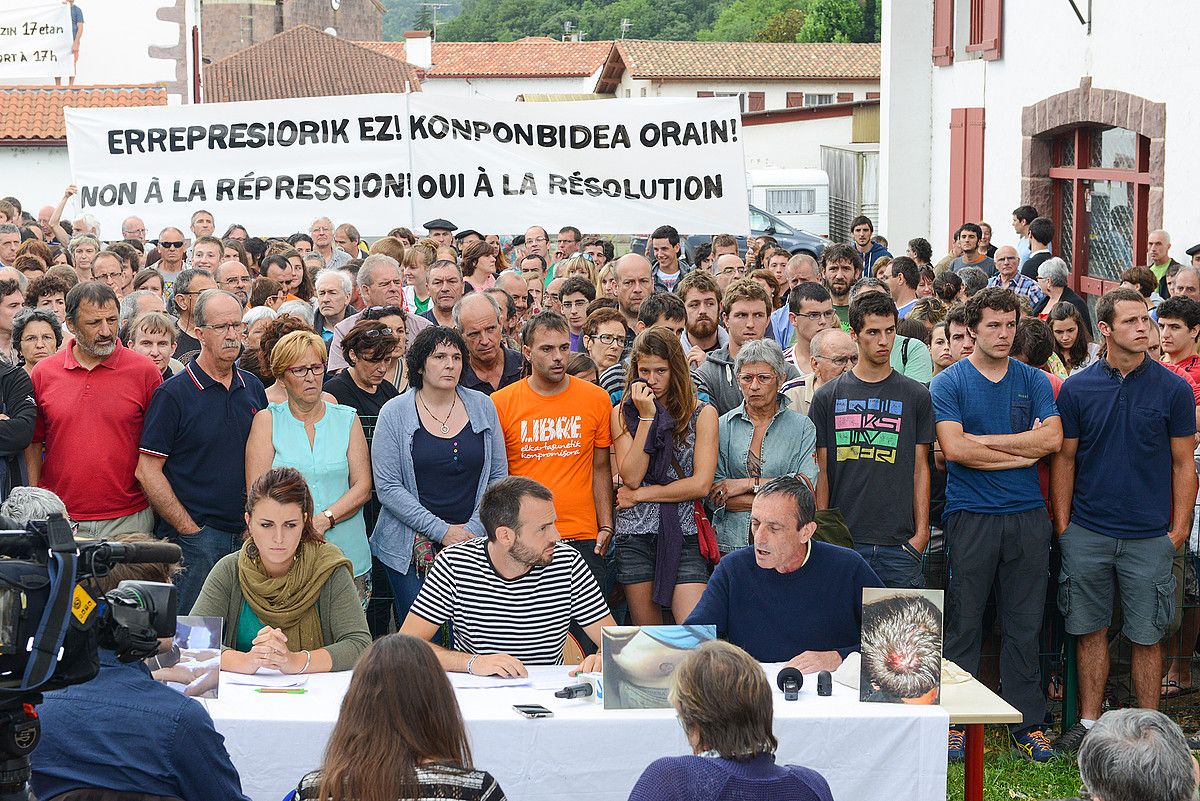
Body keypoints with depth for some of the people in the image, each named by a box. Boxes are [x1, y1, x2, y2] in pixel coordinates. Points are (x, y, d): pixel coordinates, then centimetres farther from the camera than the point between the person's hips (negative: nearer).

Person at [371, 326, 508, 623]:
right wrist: (442, 531, -12)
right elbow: (388, 487, -7)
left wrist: (473, 529, -6)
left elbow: (498, 476, 7)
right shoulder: (394, 413, -3)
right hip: (410, 548, -2)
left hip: (474, 542, 2)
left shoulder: (482, 406, 5)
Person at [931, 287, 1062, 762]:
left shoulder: (1034, 381, 9)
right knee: (963, 623, 2)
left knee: (1024, 626, 7)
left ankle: (1027, 724, 15)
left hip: (1027, 516, 3)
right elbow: (954, 448, -14)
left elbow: (1052, 439, -6)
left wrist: (983, 440, -9)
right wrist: (1023, 452, -7)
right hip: (970, 514, -3)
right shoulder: (950, 382, 0)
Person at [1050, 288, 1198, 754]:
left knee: (1146, 637, 5)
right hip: (1087, 534, 1)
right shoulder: (1077, 389, 2)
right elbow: (1064, 458, 6)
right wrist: (1062, 525, 2)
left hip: (1149, 536, -1)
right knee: (1090, 631, 9)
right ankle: (1089, 723, 20)